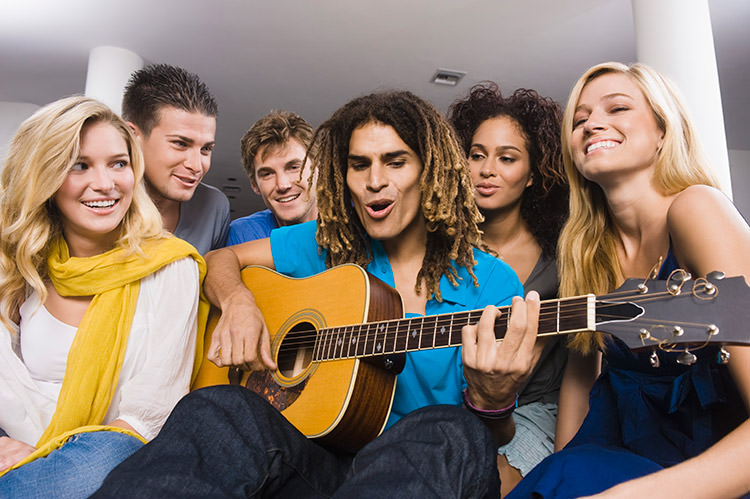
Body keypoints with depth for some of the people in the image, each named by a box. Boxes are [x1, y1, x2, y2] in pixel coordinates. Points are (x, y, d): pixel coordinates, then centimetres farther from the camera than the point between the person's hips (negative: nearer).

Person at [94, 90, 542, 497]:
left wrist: (493, 400, -26)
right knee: (216, 410, -31)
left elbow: (496, 438, -1)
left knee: (452, 432, -37)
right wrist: (237, 300, -8)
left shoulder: (492, 283, -1)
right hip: (318, 458, 1)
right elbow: (221, 259, 16)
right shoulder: (328, 245, 7)